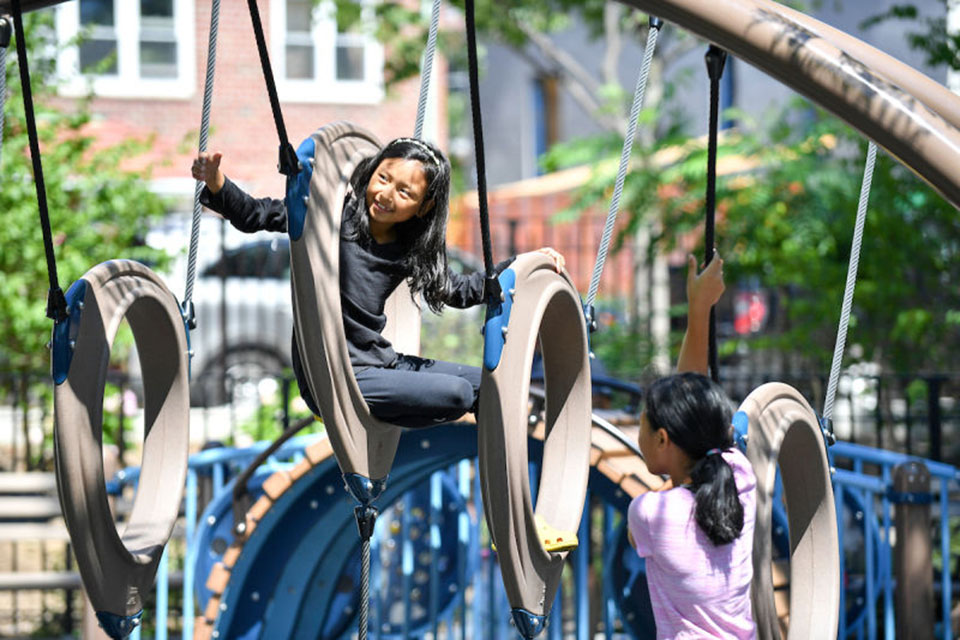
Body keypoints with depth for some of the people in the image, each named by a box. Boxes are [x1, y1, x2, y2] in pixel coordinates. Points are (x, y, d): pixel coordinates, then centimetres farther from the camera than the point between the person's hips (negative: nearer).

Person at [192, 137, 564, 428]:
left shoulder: (412, 252, 5)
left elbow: (459, 291, 19)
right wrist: (215, 182, -31)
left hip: (378, 363, 8)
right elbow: (256, 216, -13)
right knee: (457, 394, -19)